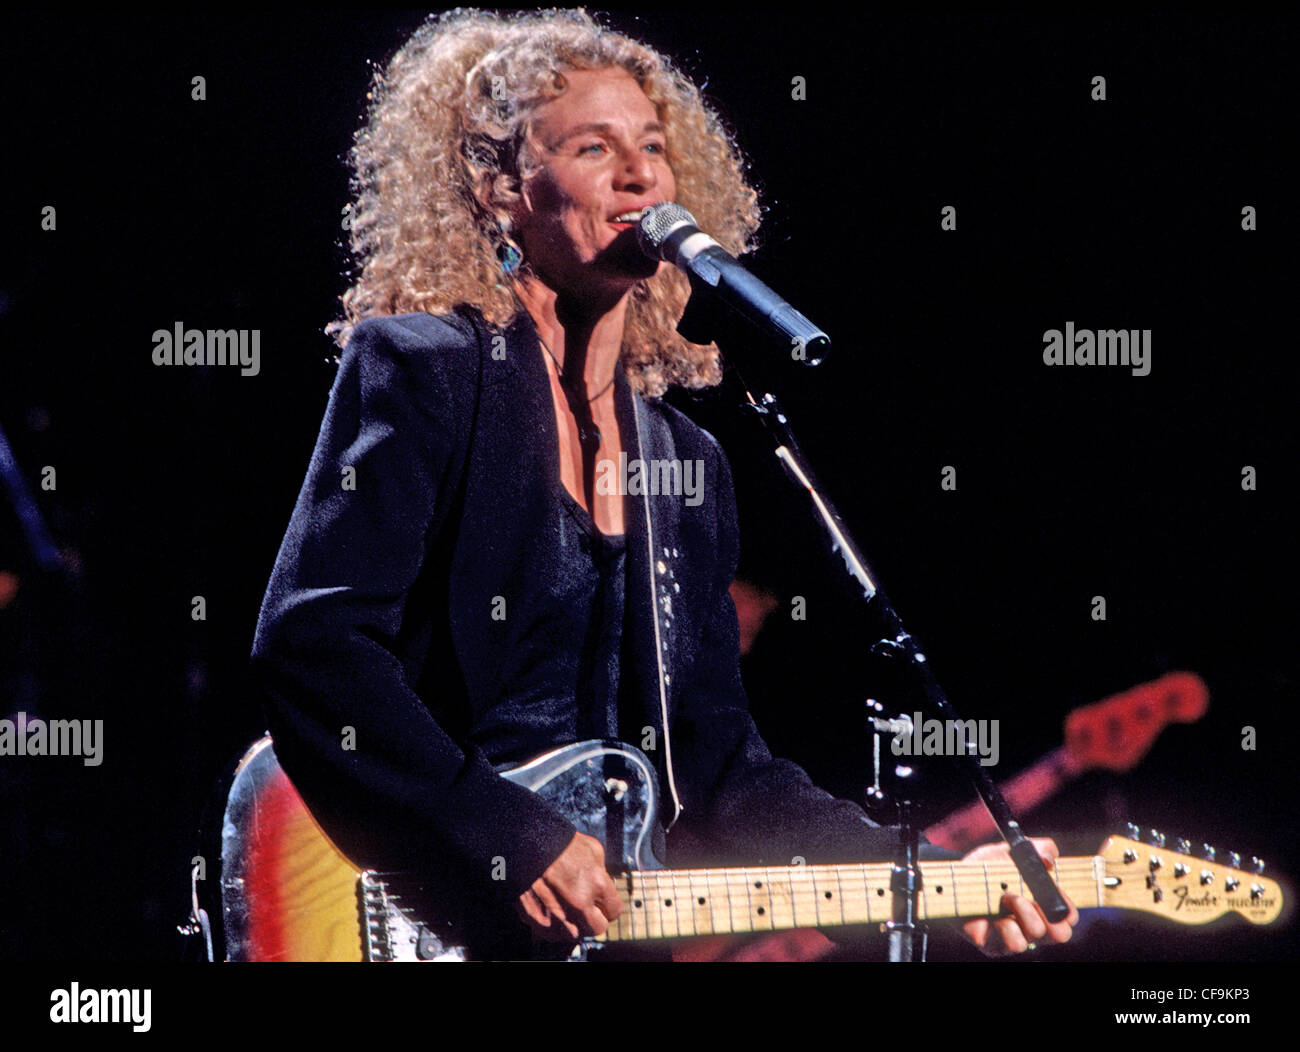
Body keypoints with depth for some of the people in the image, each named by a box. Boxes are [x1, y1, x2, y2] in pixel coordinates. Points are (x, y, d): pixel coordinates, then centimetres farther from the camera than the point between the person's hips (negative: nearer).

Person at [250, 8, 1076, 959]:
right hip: (416, 923, -5)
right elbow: (309, 640, -14)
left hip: (607, 924, 5)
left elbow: (719, 767, 16)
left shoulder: (685, 461, 16)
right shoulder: (425, 366, -3)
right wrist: (509, 842, -18)